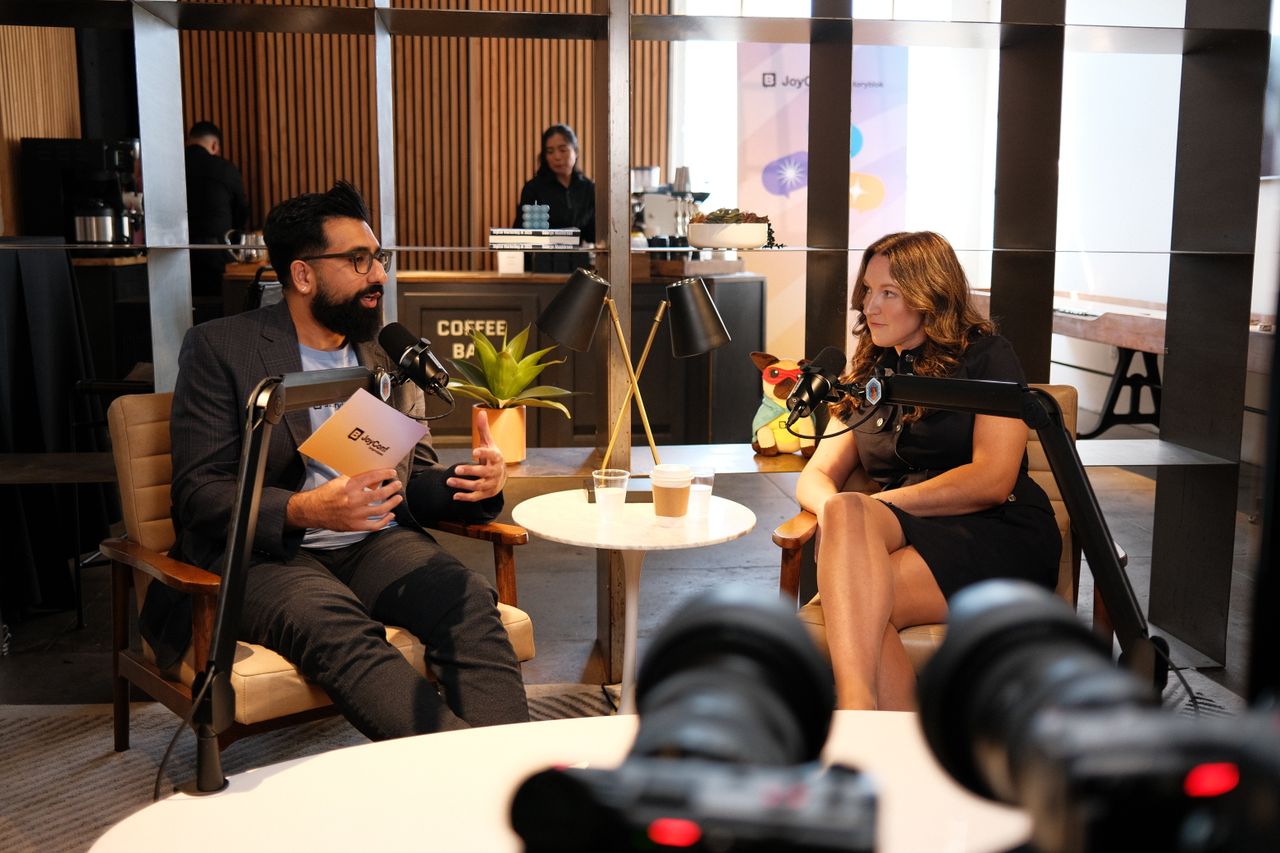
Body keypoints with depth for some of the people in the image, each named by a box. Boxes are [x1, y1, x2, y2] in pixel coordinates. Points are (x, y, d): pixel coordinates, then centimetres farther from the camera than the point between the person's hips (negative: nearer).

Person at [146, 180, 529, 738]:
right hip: (263, 553, -4)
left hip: (376, 542, 4)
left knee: (469, 600, -28)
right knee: (336, 627, -36)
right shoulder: (219, 348, 3)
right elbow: (197, 494, -5)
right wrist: (303, 510, -24)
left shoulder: (390, 355, 16)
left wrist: (471, 483, -6)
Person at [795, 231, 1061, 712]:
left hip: (999, 535, -4)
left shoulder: (985, 356, 6)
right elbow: (815, 477, 15)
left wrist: (877, 503, -12)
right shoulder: (868, 376, 23)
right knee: (845, 515, -36)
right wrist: (838, 510, -11)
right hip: (901, 536, 4)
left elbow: (993, 480, -7)